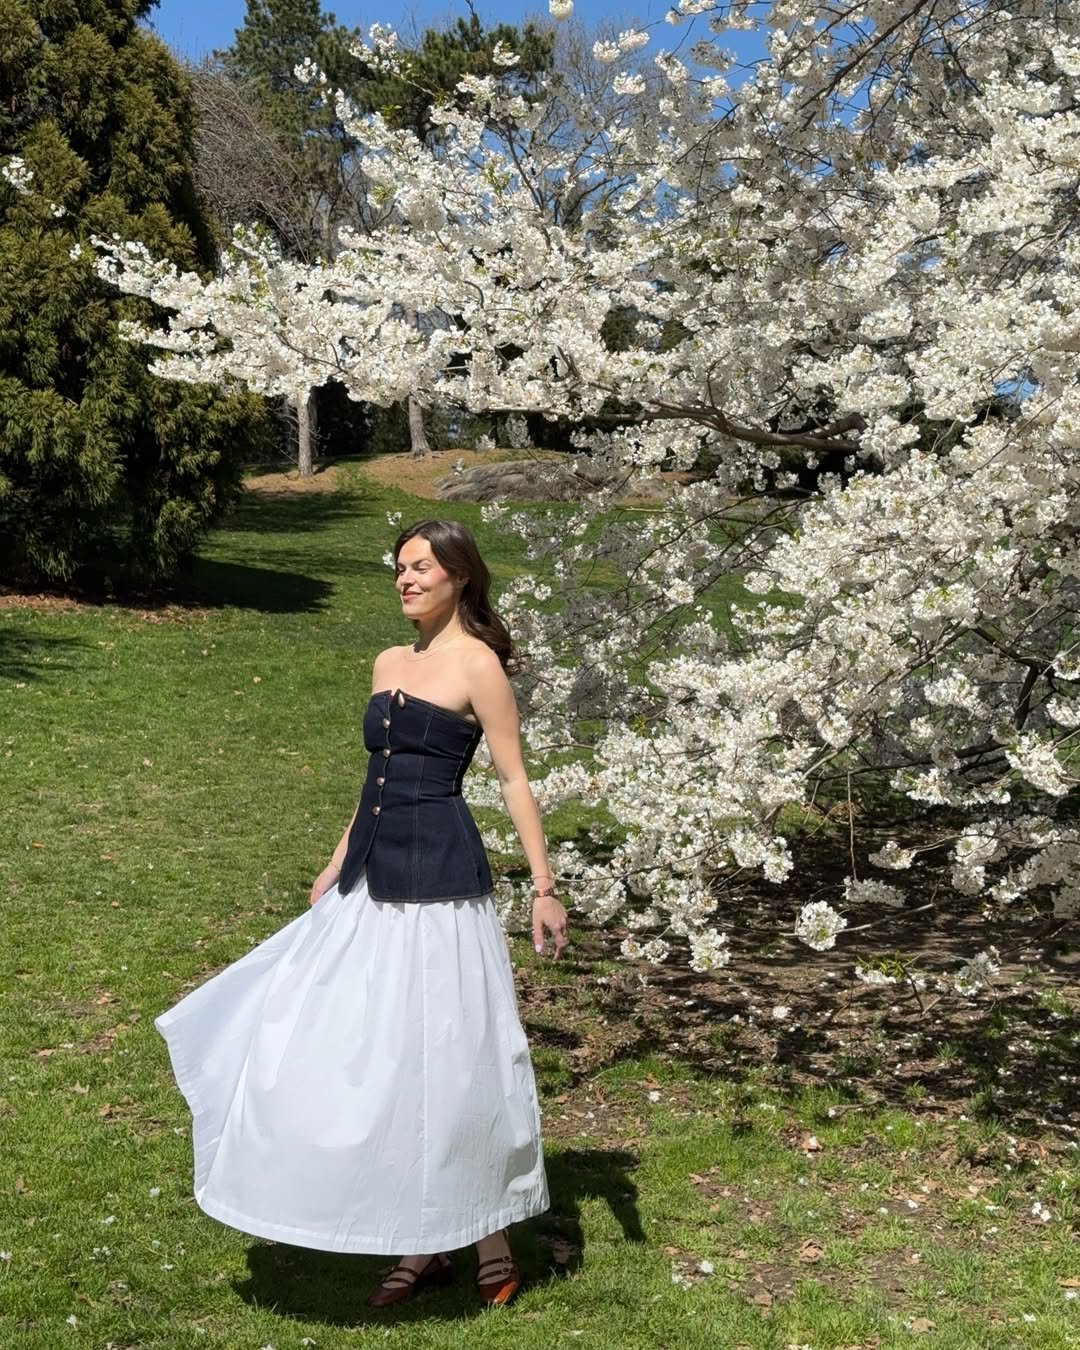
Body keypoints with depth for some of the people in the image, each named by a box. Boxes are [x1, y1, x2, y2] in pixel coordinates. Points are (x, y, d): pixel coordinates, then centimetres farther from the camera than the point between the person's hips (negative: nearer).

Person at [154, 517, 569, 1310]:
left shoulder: (478, 664, -8)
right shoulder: (388, 665, 13)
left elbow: (514, 781, -9)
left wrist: (544, 887, -12)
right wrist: (335, 869, 23)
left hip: (438, 878, -8)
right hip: (374, 881, 8)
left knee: (444, 1054, -1)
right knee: (379, 1053, 10)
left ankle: (490, 1244, 17)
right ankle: (421, 1245, 23)